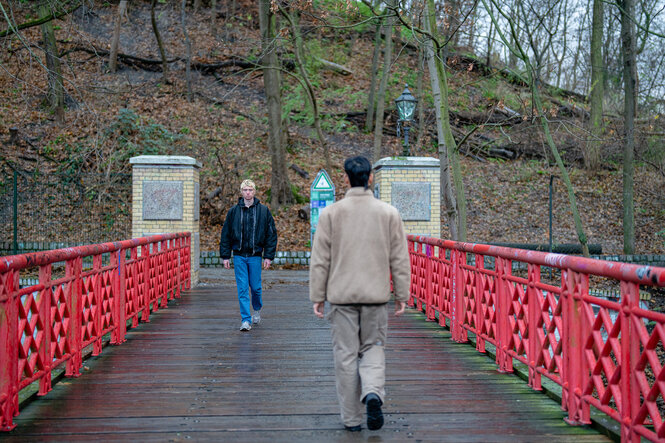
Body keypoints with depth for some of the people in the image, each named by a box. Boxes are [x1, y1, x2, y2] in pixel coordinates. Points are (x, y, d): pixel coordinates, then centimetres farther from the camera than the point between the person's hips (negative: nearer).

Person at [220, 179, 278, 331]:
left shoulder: (263, 211, 1)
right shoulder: (233, 211, 4)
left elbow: (271, 234, 3)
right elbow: (225, 234, 7)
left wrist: (269, 256, -3)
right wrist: (225, 256, 2)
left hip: (255, 256, 0)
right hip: (239, 256, 1)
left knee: (255, 287, 7)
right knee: (242, 288, -3)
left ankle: (257, 309, 36)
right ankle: (246, 320, 2)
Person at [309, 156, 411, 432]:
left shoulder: (331, 213, -2)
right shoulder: (389, 213, 1)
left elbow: (320, 260, -2)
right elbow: (400, 259, 2)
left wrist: (317, 296, 4)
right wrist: (402, 295, 9)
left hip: (341, 296, -1)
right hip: (376, 295, 1)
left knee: (346, 355, 6)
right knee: (373, 348, 15)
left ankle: (351, 418, 12)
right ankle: (373, 392, -12)